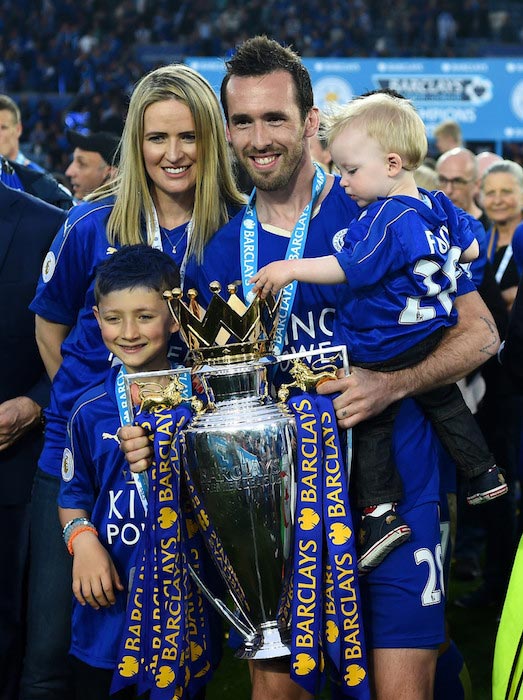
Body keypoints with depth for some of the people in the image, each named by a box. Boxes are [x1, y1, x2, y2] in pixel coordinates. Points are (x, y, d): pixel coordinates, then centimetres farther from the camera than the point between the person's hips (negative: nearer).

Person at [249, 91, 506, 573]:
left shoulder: (386, 221, -25)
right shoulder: (440, 208, 1)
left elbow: (351, 268, -29)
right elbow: (471, 250, 12)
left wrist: (292, 270, -27)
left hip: (384, 350, -8)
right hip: (435, 337, 8)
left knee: (371, 424, 5)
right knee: (445, 402, 26)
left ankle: (380, 512, 2)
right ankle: (484, 474, 35)